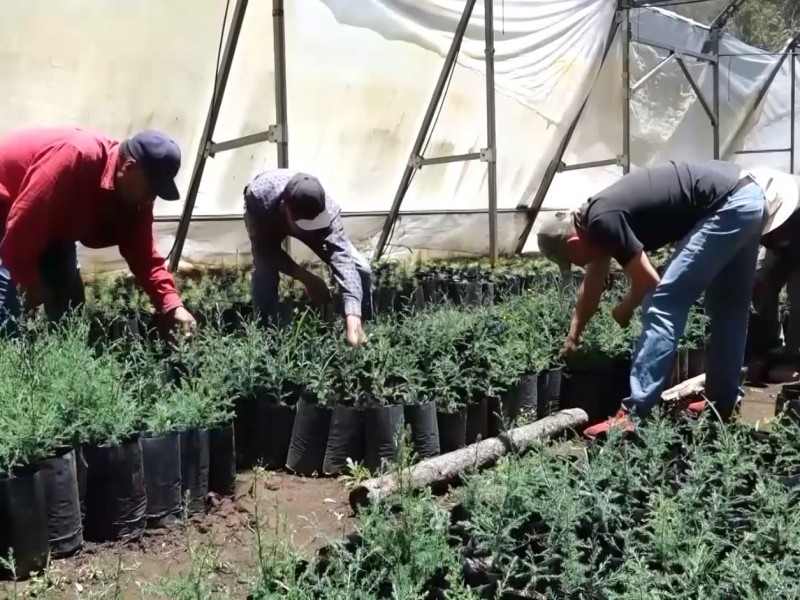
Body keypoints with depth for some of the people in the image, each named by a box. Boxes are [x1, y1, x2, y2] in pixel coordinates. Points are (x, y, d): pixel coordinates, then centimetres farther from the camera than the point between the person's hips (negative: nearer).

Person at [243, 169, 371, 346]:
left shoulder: (327, 209, -42)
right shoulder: (258, 197, -44)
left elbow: (342, 257, -49)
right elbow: (265, 250, -30)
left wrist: (353, 317, -60)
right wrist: (305, 278, -39)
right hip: (265, 220, -1)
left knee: (361, 268, -15)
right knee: (264, 271, -30)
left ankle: (362, 325, 7)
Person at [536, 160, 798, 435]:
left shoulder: (602, 221, -14)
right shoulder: (598, 216, 16)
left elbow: (648, 282, -9)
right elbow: (592, 285, 29)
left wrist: (624, 310, 12)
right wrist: (573, 336, 38)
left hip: (729, 205, -10)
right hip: (748, 196, 10)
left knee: (663, 306, -10)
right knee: (727, 309, 18)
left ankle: (634, 416, -10)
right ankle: (722, 405, 28)